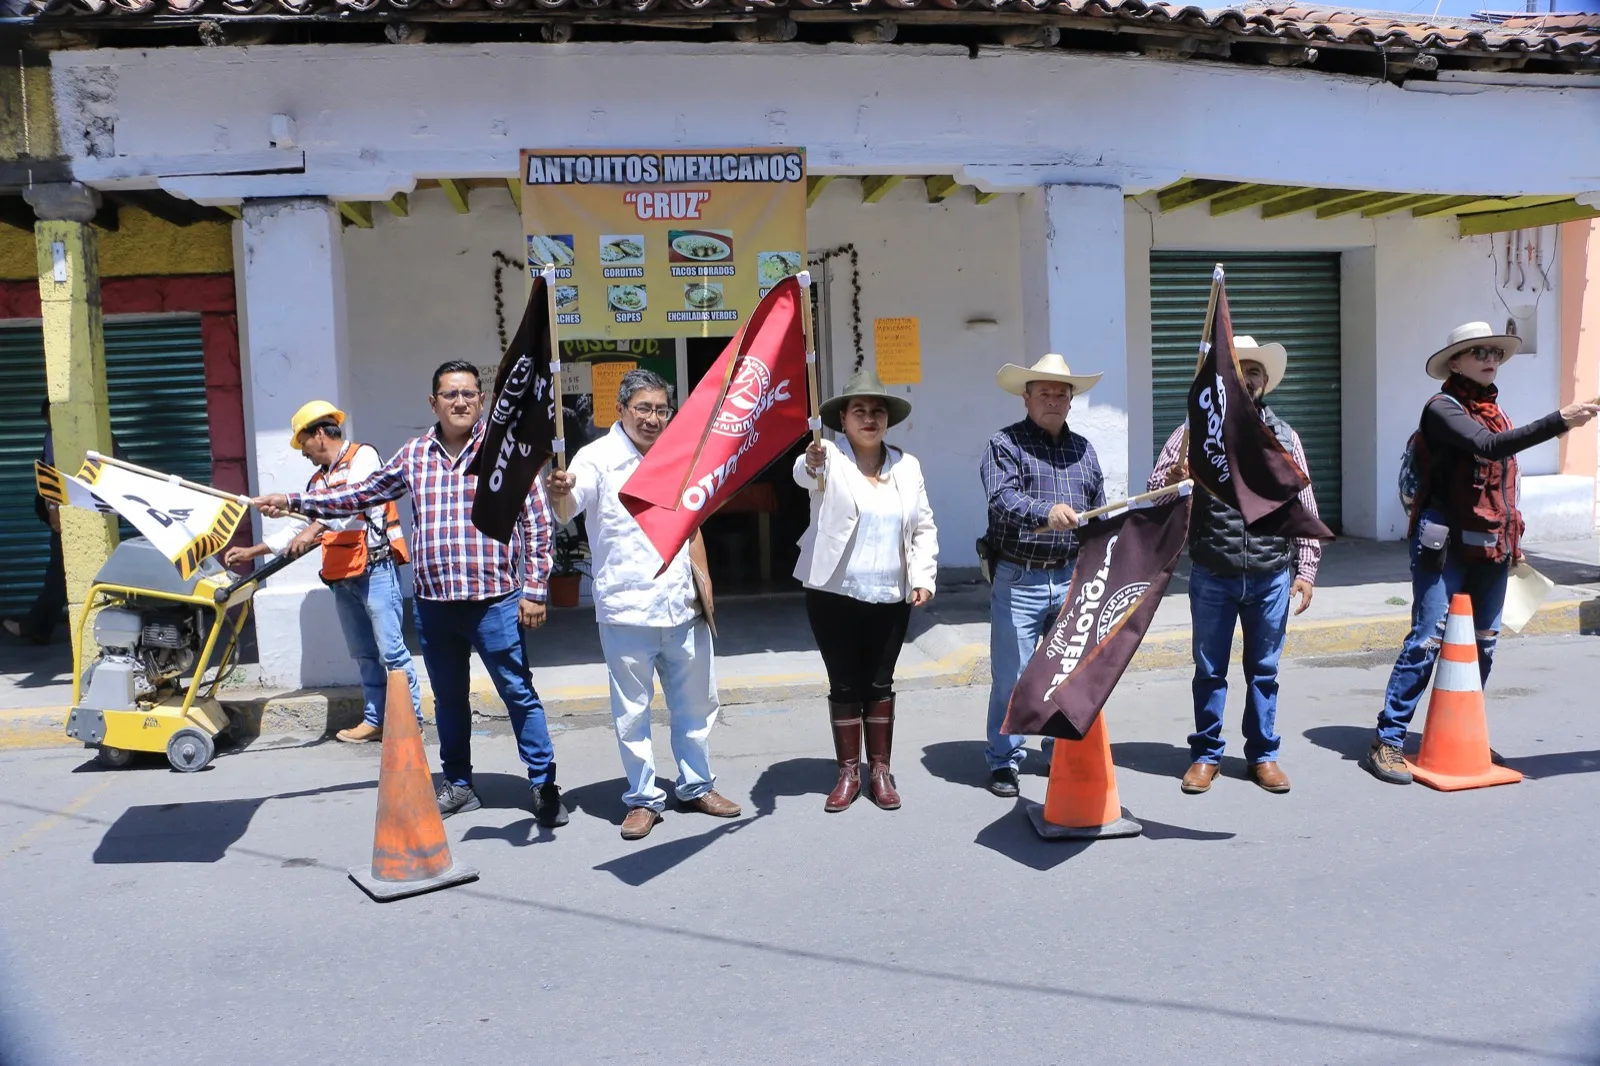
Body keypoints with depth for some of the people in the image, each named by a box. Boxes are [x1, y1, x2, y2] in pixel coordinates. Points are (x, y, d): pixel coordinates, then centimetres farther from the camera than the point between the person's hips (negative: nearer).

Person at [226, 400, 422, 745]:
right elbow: (299, 527, 25)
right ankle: (375, 720, 16)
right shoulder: (318, 480, 20)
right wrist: (251, 551, 23)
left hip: (375, 568, -8)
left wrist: (315, 529, -32)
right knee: (364, 654, 11)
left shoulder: (363, 456, -4)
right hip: (342, 577, 8)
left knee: (391, 650, -7)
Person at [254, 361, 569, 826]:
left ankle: (544, 787, 9)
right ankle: (458, 786, 29)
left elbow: (537, 523, -4)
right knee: (448, 698, 15)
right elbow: (364, 494, 19)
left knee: (519, 693, -1)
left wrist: (534, 590, -8)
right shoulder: (414, 454, 8)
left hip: (493, 600, -5)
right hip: (433, 602, 5)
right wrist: (293, 501, 16)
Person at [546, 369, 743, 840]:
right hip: (626, 609, -5)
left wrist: (703, 581, 10)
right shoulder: (598, 458, -9)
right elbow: (571, 505, -28)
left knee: (696, 703, 15)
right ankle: (643, 798, 20)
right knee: (632, 712, 4)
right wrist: (561, 493, -51)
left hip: (683, 607, 5)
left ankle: (696, 786, 32)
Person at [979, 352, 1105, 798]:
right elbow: (1002, 499, -20)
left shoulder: (1082, 449, 14)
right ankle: (1004, 761, 14)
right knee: (1010, 677, 1)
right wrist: (1044, 513, -38)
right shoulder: (1005, 444, -3)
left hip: (1071, 578, 5)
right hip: (1018, 580, -4)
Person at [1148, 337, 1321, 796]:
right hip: (1212, 577, -1)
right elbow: (1154, 491, -5)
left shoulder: (1283, 435, 5)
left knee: (1263, 671, 13)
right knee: (1209, 671, 10)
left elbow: (1304, 507, 7)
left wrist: (1305, 570, 3)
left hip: (1271, 578, 2)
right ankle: (1206, 754, 23)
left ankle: (1263, 754, 27)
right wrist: (1172, 478, -28)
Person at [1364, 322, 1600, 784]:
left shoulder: (1495, 410, 17)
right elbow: (1488, 446, -25)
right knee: (1427, 641, -9)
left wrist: (1513, 539, 21)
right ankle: (1387, 742, -5)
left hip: (1492, 549, 8)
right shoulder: (1442, 408, -8)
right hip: (1446, 544, -8)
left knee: (1482, 645, 9)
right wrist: (1559, 421, -31)